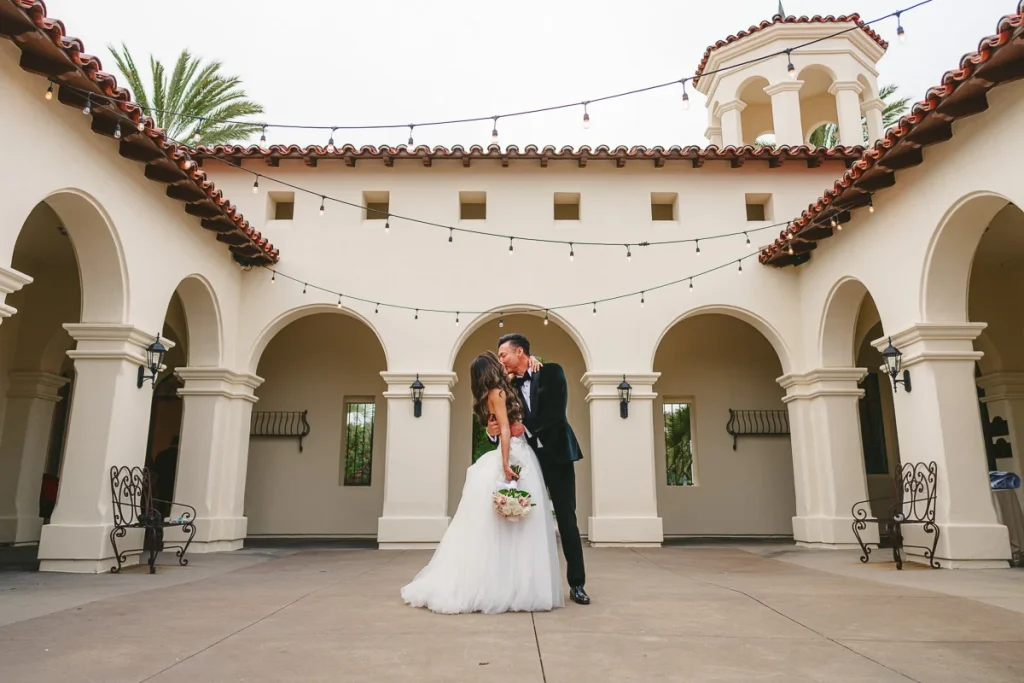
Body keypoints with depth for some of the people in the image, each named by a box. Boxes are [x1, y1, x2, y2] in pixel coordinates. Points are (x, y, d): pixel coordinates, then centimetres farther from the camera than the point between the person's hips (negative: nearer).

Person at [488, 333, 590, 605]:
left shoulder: (552, 372, -1)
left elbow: (557, 410, -13)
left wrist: (526, 427, -19)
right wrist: (493, 430, -20)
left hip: (556, 453, -3)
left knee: (566, 519, 1)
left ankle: (576, 584, 9)